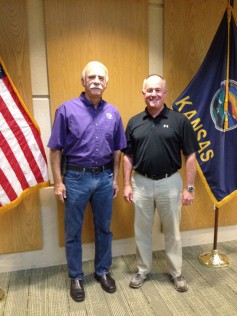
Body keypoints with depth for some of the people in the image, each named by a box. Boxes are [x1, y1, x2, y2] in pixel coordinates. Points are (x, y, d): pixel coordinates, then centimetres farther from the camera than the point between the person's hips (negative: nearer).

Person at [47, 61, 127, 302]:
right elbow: (55, 149, -6)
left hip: (104, 177, 3)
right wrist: (58, 182, -9)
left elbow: (117, 150, 9)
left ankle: (102, 271, 36)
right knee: (73, 231, 10)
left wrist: (115, 179, 9)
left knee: (104, 228, 15)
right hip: (76, 177, -3)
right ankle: (76, 277, 31)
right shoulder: (67, 109, -7)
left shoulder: (113, 112, 4)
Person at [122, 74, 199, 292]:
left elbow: (190, 156, -5)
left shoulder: (179, 120, -5)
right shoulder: (134, 122, 3)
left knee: (172, 231, 14)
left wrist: (189, 187, -8)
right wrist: (127, 184, 1)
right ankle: (143, 270, 35)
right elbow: (128, 156, 6)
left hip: (170, 183, -2)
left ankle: (176, 272, 34)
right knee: (142, 230, 14)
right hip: (141, 183, 2)